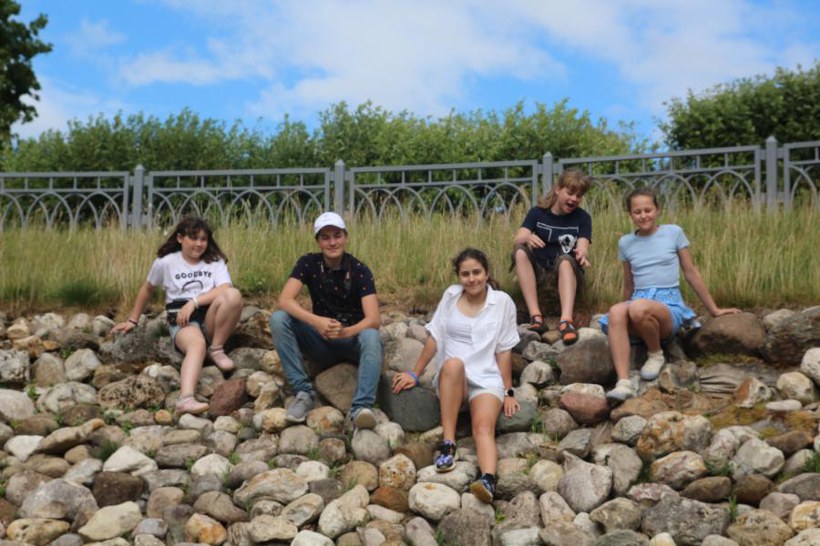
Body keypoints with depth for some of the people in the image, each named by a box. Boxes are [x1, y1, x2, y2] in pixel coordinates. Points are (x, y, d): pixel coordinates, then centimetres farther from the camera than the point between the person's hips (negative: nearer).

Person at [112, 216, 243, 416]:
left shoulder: (215, 261, 7)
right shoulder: (166, 262, 6)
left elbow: (224, 289, -12)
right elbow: (147, 289, 21)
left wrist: (194, 302, -22)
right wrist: (133, 320, 25)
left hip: (210, 319, 2)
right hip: (182, 321, -2)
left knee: (233, 295, -31)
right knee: (197, 344, -39)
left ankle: (217, 350, -14)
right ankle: (186, 399, -62)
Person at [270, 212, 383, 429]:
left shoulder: (360, 271, -12)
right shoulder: (308, 263, -6)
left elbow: (373, 319, -23)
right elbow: (285, 300, -20)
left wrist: (345, 332, -43)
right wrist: (316, 321, -37)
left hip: (352, 338, -2)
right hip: (321, 342, 2)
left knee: (371, 336, -36)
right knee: (278, 319, -22)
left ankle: (361, 407, -45)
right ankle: (304, 392, -22)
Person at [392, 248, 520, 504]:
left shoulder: (503, 302, 3)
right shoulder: (451, 295, 8)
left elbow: (504, 351, 3)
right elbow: (434, 337, 10)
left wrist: (508, 392, 1)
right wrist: (415, 374, 8)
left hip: (487, 379, -1)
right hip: (450, 378, 1)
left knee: (484, 427, -30)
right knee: (453, 363, -37)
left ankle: (488, 480, -55)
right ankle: (448, 444, -37)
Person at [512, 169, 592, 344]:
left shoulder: (582, 218, 1)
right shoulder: (537, 213, 1)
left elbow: (583, 248, -14)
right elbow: (516, 242, -13)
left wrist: (582, 254, -40)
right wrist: (527, 238, -37)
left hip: (566, 271, -1)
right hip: (537, 269, 1)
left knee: (565, 260, -34)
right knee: (520, 252, -28)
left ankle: (566, 320, -53)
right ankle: (535, 316, -38)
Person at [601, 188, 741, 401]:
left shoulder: (673, 232, 6)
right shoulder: (625, 242, 14)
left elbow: (691, 273, 11)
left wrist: (714, 310, 14)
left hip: (669, 305, -2)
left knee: (639, 308, -39)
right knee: (616, 311, -36)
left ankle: (656, 354, -9)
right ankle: (623, 383, -43)